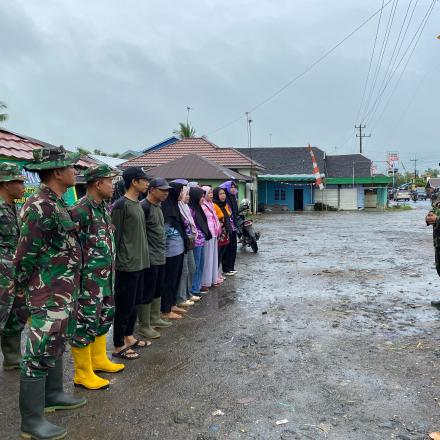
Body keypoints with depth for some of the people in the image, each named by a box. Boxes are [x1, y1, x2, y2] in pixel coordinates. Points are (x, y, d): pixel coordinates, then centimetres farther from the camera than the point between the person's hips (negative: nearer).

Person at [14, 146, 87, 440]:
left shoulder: (57, 203, 9)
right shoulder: (40, 207, -22)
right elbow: (26, 254, -19)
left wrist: (70, 289, 17)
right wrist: (23, 287, -6)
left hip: (65, 292, 10)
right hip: (49, 296, -10)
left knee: (56, 346, 21)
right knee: (40, 353, 0)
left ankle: (53, 395, 38)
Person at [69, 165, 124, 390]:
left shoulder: (104, 207, 9)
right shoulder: (80, 210, -19)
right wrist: (77, 277, -17)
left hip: (106, 275, 10)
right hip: (88, 277, -10)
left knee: (104, 316, 20)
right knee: (85, 321, 2)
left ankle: (99, 359, 37)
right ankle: (83, 373, 15)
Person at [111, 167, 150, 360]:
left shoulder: (138, 204, 12)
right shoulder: (121, 205, -15)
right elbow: (114, 236, -15)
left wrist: (143, 257, 17)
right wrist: (116, 262, -15)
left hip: (139, 263, 9)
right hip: (127, 265, -9)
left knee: (135, 303, 18)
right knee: (124, 306, 1)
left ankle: (128, 337, 32)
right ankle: (118, 346, 13)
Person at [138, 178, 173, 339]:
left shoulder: (158, 206, 13)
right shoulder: (144, 206, -16)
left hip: (160, 256, 9)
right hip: (149, 258, -9)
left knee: (157, 290, 18)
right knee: (147, 293, 0)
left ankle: (155, 319, 31)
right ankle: (144, 326, 11)